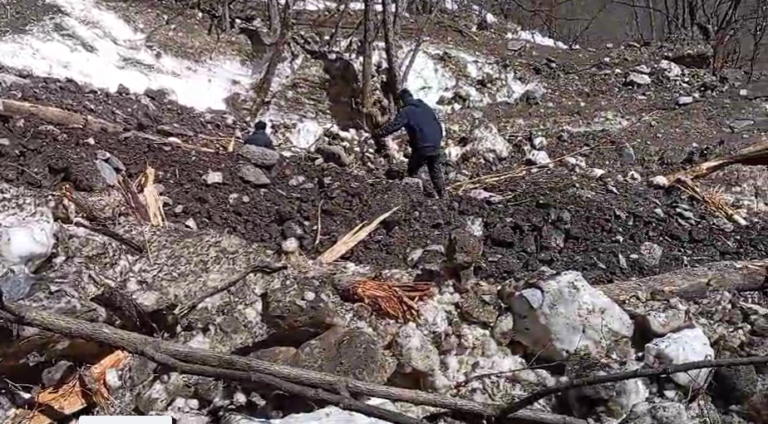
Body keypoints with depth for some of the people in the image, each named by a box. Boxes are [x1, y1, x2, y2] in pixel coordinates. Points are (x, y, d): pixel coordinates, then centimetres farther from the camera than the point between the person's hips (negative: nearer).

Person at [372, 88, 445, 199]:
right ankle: (442, 196, 21)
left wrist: (377, 135, -10)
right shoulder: (426, 107, 15)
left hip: (422, 147, -7)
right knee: (436, 173, 17)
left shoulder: (406, 111, -7)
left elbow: (392, 126, -16)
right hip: (435, 146, 7)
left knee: (412, 172, 10)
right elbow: (438, 123, 19)